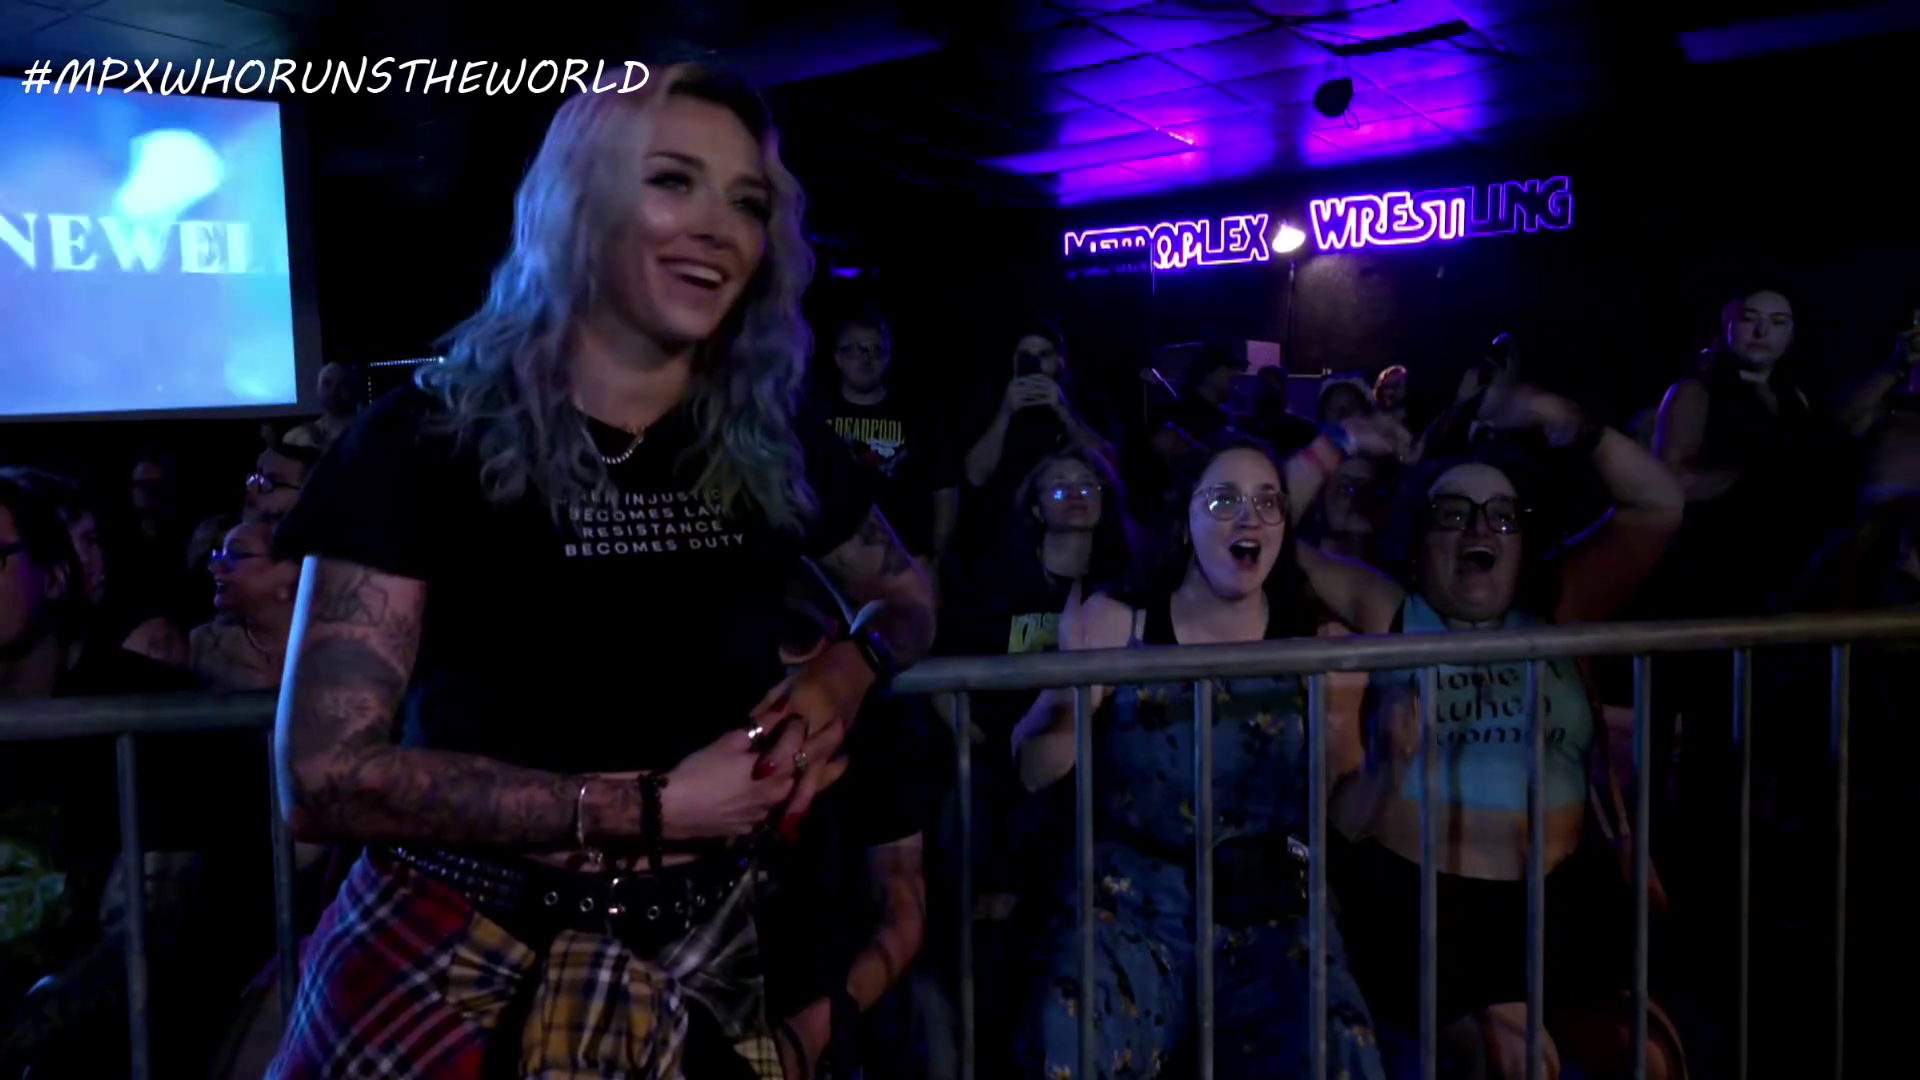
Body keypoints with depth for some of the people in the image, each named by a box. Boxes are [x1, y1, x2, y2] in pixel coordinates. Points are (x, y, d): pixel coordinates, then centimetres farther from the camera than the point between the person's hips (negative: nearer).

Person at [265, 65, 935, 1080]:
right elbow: (325, 776, -16)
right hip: (458, 972, -3)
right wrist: (655, 806, -20)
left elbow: (906, 593, 16)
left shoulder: (778, 448, -2)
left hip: (695, 971, 4)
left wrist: (843, 675, -7)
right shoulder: (425, 442, -12)